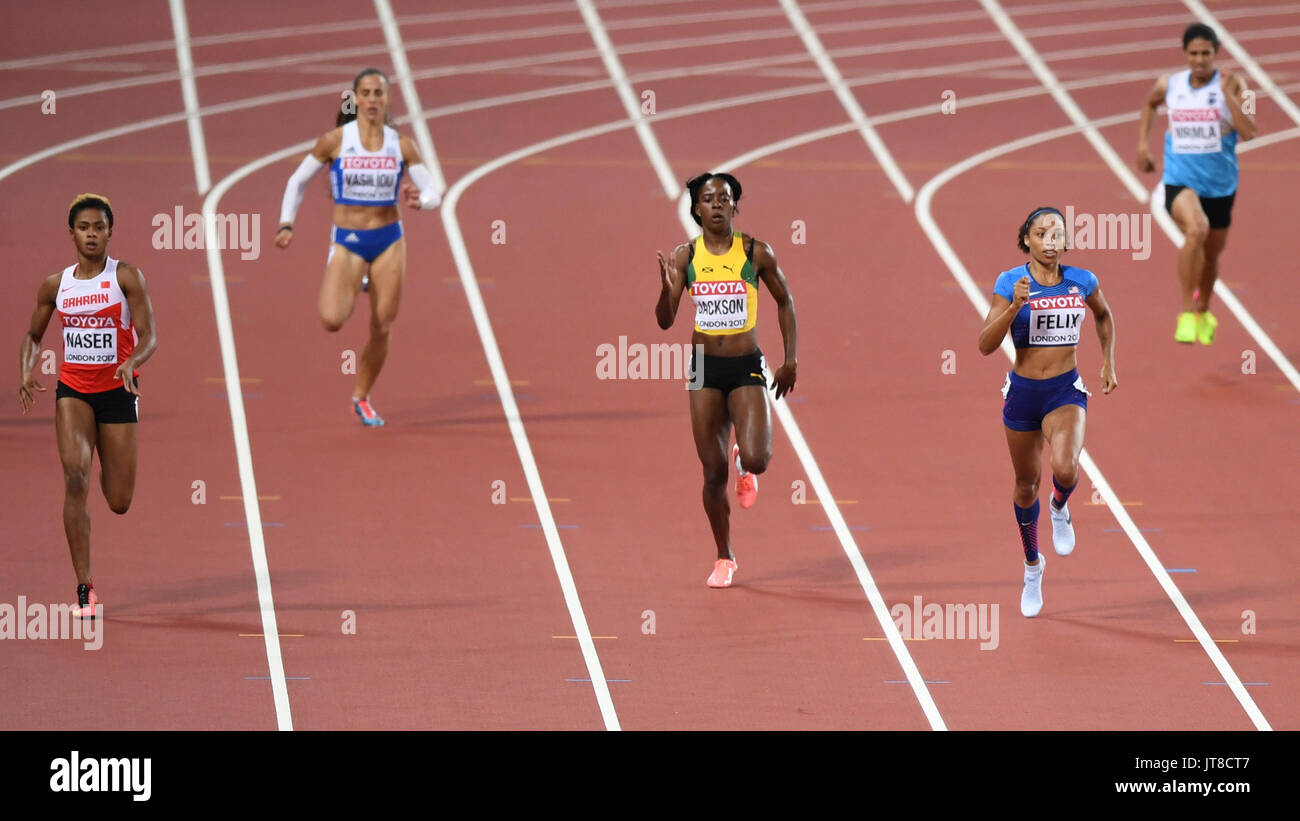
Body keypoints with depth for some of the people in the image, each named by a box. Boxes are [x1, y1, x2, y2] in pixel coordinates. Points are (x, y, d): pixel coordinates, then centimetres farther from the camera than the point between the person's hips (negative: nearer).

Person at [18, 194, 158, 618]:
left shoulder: (126, 276, -7)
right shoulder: (55, 285, 2)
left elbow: (149, 337, -12)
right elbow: (33, 336, 15)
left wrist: (132, 362, -33)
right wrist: (26, 373, -5)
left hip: (118, 391, -1)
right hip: (73, 390, 1)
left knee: (119, 503, 3)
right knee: (75, 478, -21)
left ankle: (110, 464, 46)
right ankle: (84, 590, -18)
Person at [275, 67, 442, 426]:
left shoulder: (401, 146, -1)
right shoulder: (334, 141, -6)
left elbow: (433, 192, -2)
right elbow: (298, 181, 4)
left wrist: (419, 200, -25)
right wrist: (286, 224, -6)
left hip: (388, 241, 2)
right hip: (347, 241, -2)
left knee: (382, 330, 4)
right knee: (332, 321, -22)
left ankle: (362, 397, 26)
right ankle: (353, 287, 14)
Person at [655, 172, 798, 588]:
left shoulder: (756, 253, -5)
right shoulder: (685, 256, -1)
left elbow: (784, 301, 9)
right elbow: (665, 321, -2)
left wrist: (791, 360, 6)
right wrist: (667, 289, -22)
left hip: (747, 366, -1)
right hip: (705, 369, 1)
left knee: (755, 459, -19)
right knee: (713, 472, 2)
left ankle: (744, 465, 20)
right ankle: (724, 559, 18)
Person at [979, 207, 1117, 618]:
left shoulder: (1081, 282, -3)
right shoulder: (1011, 283, -9)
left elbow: (1104, 316, 20)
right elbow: (986, 345, -15)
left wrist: (1109, 363, 16)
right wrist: (1014, 306, -27)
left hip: (1066, 391, -1)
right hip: (1022, 392, 1)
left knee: (1065, 469, -28)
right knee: (1026, 484, 14)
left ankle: (1059, 508, 10)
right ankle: (1032, 568, 37)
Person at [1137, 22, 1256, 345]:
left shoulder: (1232, 84, -9)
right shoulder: (1169, 85, -2)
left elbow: (1248, 132, -21)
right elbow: (1149, 104, 22)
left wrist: (1227, 92, -25)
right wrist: (1142, 144, 14)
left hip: (1220, 184, 1)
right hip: (1180, 181, -1)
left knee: (1211, 255, 18)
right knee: (1196, 229, -32)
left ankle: (1203, 313, 50)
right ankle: (1187, 314, -24)